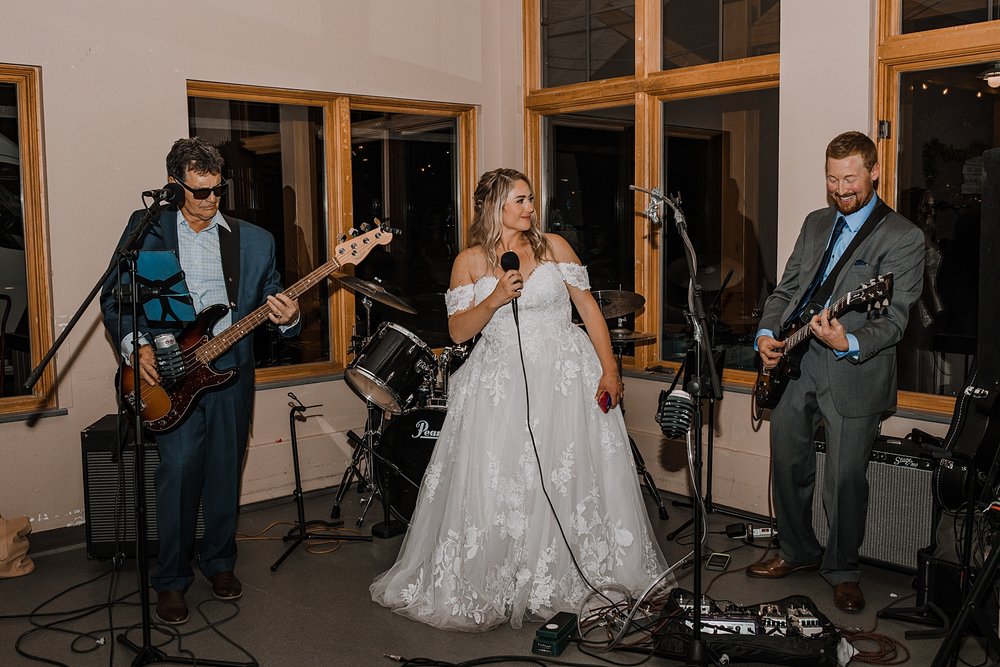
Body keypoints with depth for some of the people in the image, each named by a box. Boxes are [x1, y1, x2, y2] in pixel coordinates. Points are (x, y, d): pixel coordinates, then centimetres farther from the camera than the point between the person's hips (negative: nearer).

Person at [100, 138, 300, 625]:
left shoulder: (255, 240, 9)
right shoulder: (146, 228, 4)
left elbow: (272, 302, 10)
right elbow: (114, 296, 5)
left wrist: (286, 317, -14)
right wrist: (135, 346, -10)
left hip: (231, 370, 2)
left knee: (225, 471, 9)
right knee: (179, 469, -9)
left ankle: (219, 561, 29)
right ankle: (171, 580, 8)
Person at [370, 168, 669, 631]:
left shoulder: (552, 246, 4)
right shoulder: (469, 262, 3)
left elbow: (588, 306, 2)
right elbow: (458, 331, 1)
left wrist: (609, 369, -6)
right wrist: (494, 301, -16)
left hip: (565, 376, 1)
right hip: (501, 381, 0)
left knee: (572, 480, 1)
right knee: (496, 487, -4)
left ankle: (577, 581, 18)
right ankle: (494, 587, 14)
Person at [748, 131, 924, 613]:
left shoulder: (902, 238, -7)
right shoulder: (815, 223, 13)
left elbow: (894, 320, -13)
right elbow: (786, 289, 16)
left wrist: (849, 343, -31)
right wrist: (766, 333, -1)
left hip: (854, 377, -6)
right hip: (793, 364, 6)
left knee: (845, 480, 0)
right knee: (788, 467, 15)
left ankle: (842, 570, 23)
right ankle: (798, 551, 35)